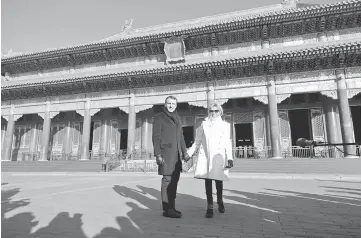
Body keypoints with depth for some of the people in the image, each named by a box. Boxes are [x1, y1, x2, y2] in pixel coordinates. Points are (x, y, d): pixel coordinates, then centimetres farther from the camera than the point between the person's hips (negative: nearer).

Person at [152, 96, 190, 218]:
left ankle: (171, 207, 18)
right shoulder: (159, 117, -1)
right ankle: (167, 209, 1)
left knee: (174, 180, 9)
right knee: (167, 180, -7)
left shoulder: (177, 118, 18)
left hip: (176, 154, 7)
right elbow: (156, 137, -7)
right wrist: (158, 154, -15)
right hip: (166, 153, -7)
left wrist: (184, 152, 15)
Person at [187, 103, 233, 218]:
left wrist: (230, 158, -8)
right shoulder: (204, 125, 12)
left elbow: (227, 143, 3)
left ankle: (220, 201, 30)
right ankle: (209, 207, 10)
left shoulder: (225, 125, 10)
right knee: (207, 181, -1)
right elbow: (197, 142, 12)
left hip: (218, 157, -1)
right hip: (205, 156, 1)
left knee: (218, 181, 2)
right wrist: (188, 154, 4)